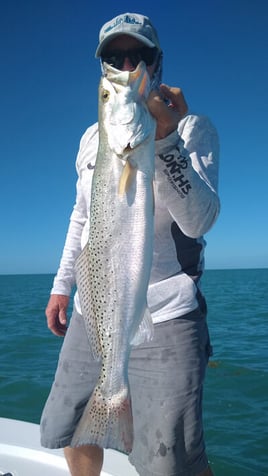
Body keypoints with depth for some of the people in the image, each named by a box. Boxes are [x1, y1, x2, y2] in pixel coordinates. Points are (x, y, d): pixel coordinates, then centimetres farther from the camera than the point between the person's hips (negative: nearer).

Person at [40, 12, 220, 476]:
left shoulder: (193, 128, -4)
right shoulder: (92, 137, 11)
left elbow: (199, 219, -19)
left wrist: (165, 139, -33)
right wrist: (62, 285, 16)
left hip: (164, 320, -5)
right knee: (70, 433, 18)